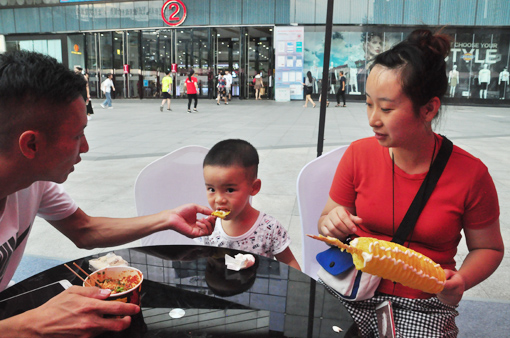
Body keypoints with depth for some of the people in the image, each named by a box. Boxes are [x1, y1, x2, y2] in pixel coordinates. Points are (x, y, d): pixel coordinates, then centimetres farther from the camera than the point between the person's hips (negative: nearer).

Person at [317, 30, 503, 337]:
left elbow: (489, 248, 3)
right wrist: (333, 225, -20)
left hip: (425, 306, 0)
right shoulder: (359, 154, -6)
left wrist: (460, 281, -16)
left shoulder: (471, 174, -11)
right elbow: (328, 223, 3)